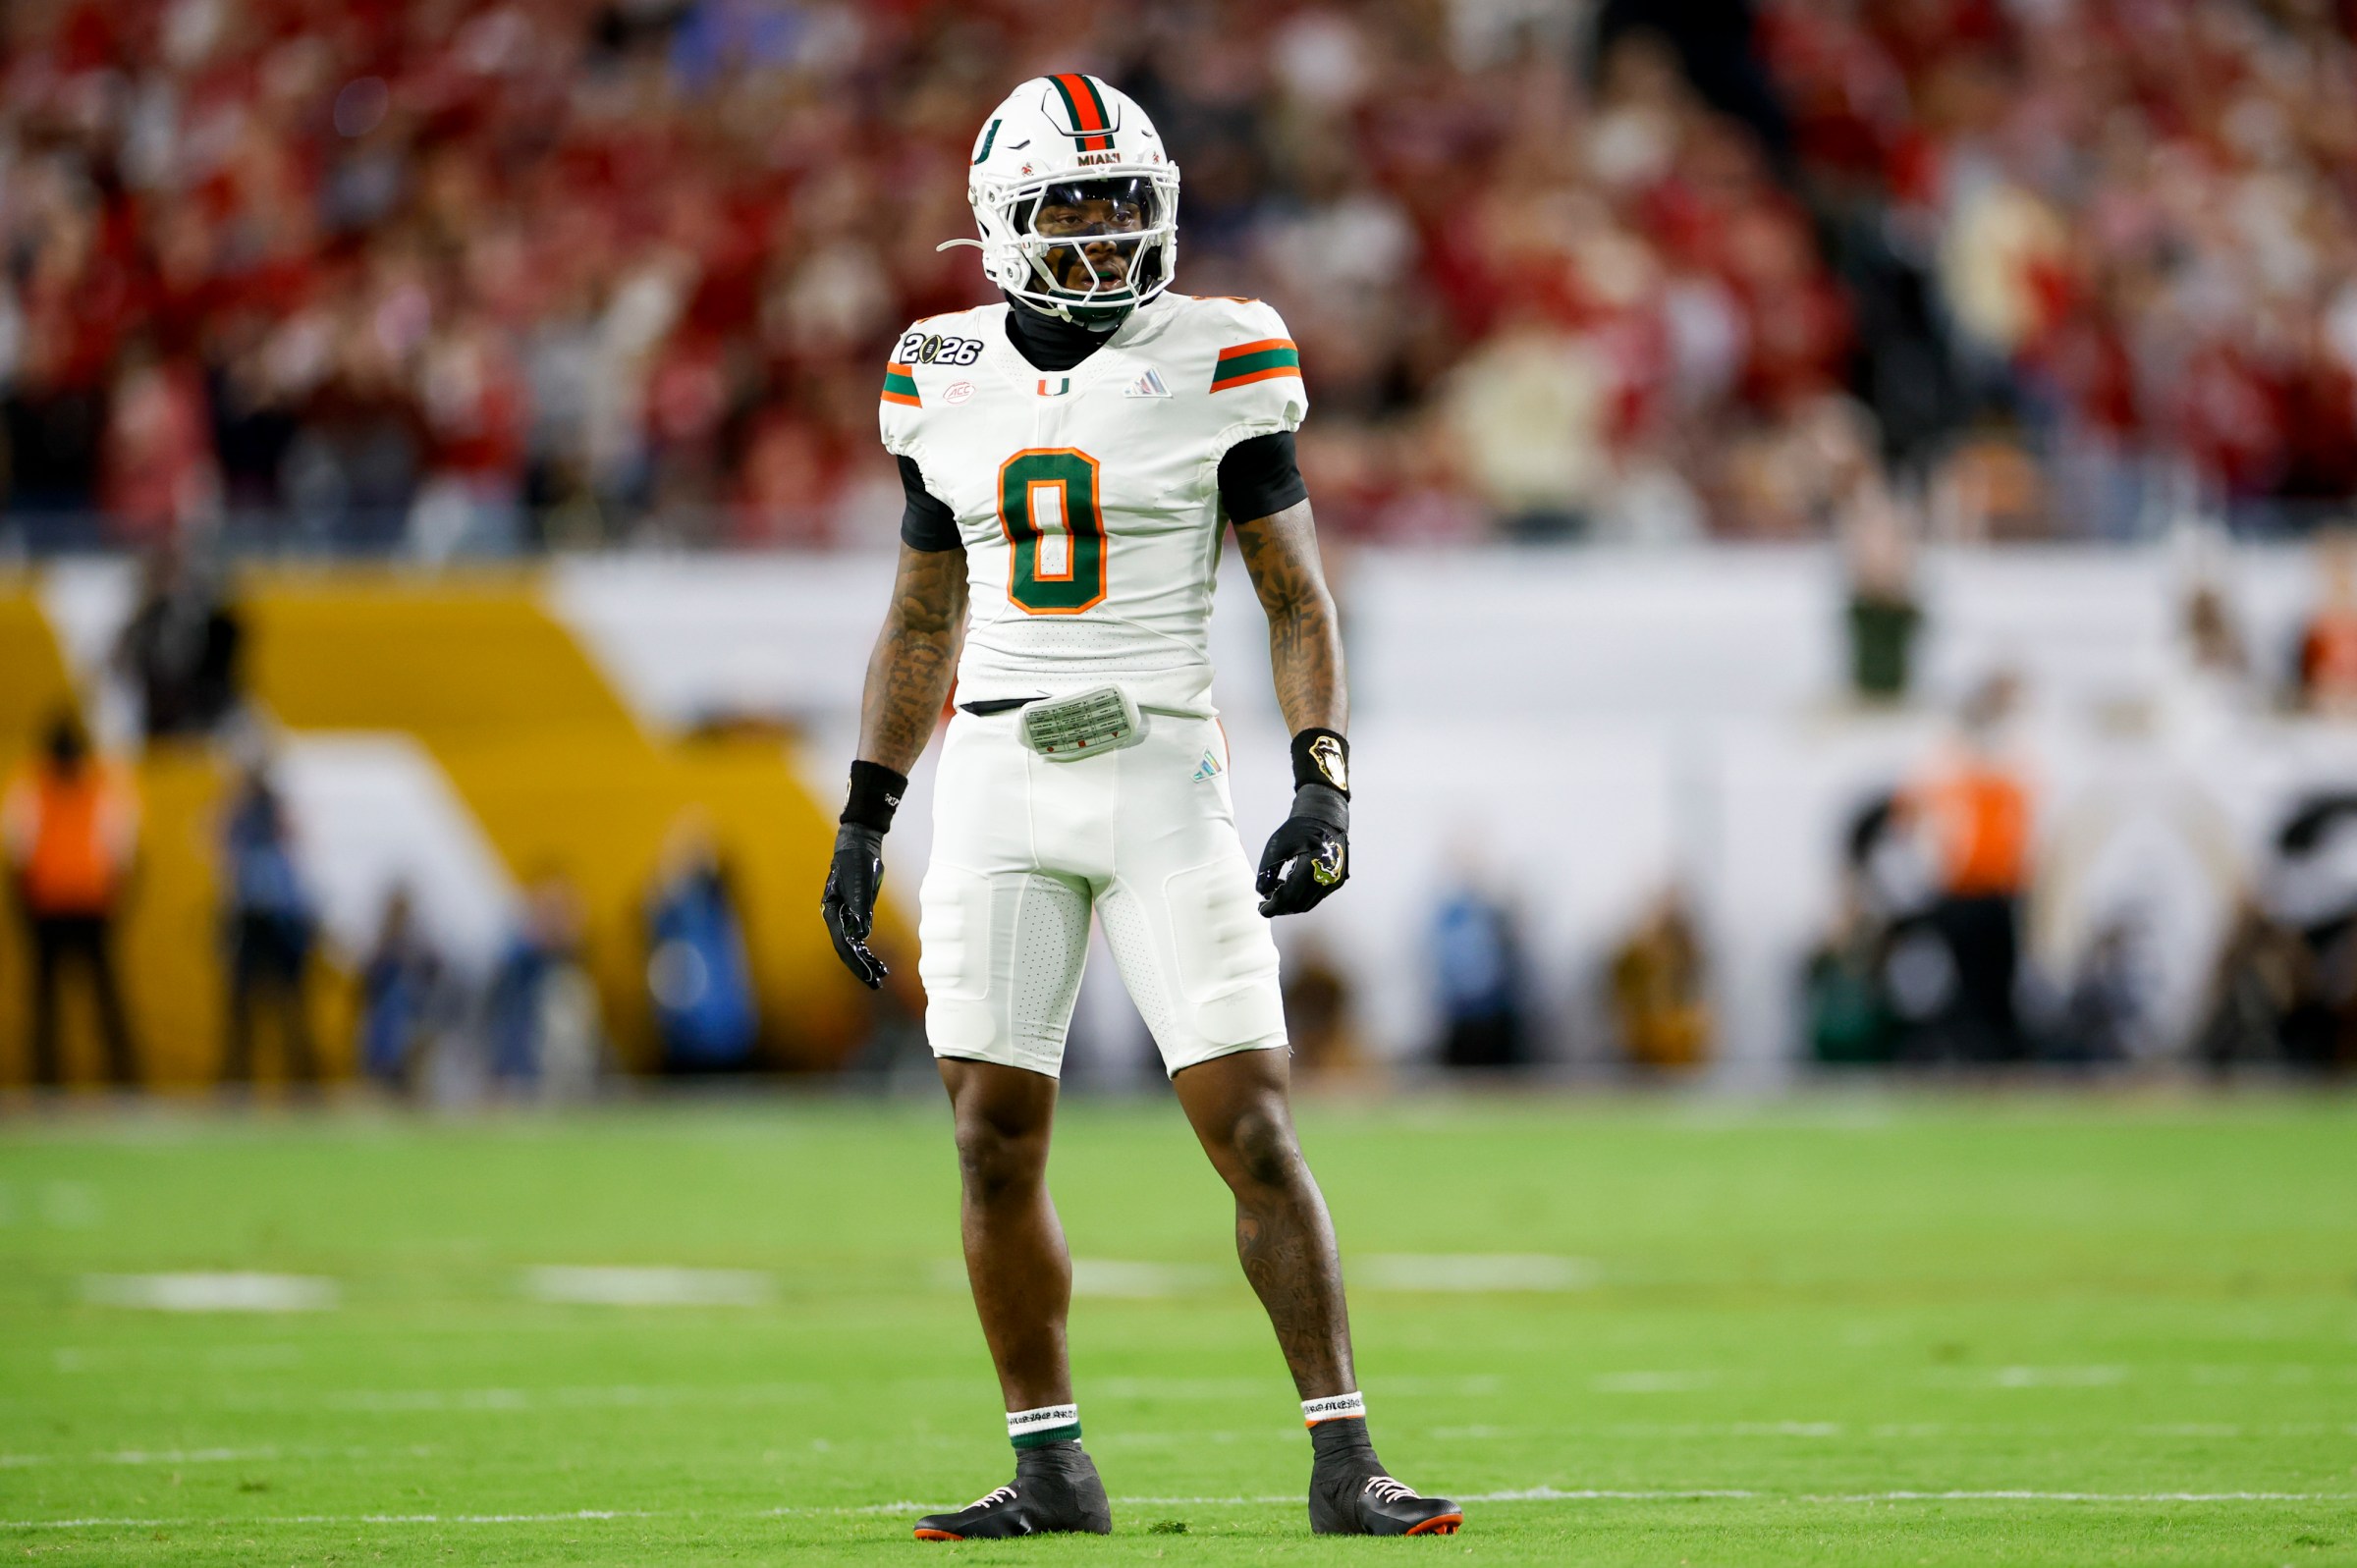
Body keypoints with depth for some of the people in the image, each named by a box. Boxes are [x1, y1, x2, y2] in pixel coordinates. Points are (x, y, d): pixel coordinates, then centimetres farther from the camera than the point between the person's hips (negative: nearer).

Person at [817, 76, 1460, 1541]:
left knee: (1255, 1131, -8)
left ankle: (1344, 1465, -3)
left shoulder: (1217, 365, -3)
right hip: (998, 785, 3)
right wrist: (865, 820, 13)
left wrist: (1324, 788, -13)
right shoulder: (950, 379, 7)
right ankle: (1051, 1468, 12)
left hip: (1162, 774, -3)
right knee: (997, 1146, 0)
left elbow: (1299, 599, -1)